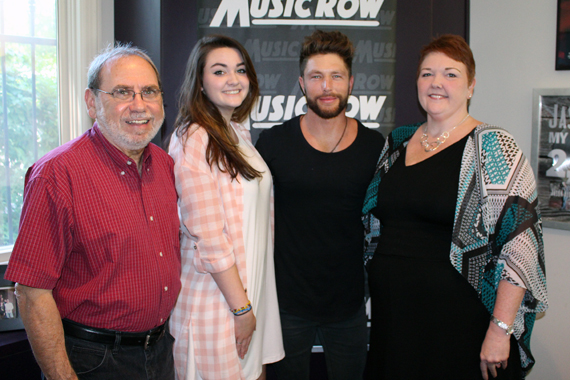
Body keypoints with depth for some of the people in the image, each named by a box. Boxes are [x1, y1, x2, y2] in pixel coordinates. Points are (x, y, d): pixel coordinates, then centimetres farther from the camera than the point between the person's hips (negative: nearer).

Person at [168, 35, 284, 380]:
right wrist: (241, 307, -16)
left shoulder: (238, 134, 11)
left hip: (253, 285, 8)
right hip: (217, 296, -8)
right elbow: (208, 237, -20)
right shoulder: (194, 138, -16)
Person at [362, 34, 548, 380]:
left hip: (460, 324, -5)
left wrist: (501, 328, -19)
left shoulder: (493, 147, -8)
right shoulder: (397, 142, 9)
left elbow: (520, 244, -14)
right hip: (392, 318, 5)